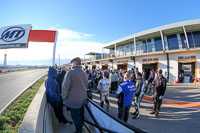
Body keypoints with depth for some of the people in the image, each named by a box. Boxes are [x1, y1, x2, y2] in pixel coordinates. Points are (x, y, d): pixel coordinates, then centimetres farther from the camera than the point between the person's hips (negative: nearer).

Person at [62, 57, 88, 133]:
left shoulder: (70, 72, -20)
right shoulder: (84, 73, 0)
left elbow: (65, 87, -19)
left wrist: (64, 97, -4)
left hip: (73, 100, -6)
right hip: (83, 99, 6)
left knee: (75, 117, 12)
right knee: (81, 115, 23)